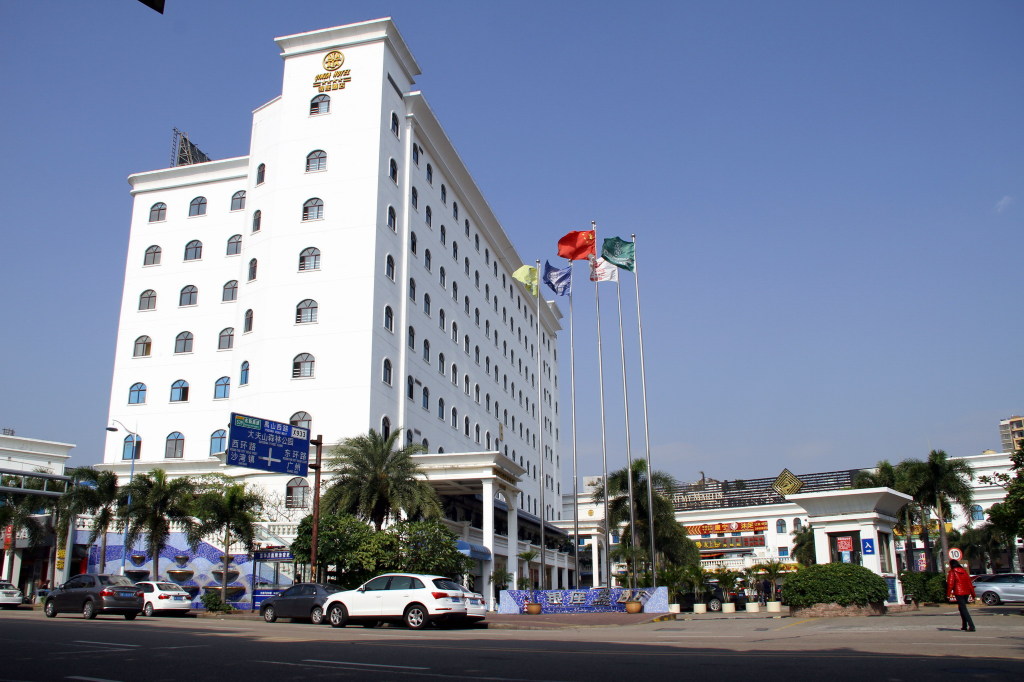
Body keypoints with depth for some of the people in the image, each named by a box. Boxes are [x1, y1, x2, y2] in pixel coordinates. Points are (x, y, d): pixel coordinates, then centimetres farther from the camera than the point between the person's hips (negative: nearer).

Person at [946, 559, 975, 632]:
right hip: (966, 592, 7)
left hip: (959, 593, -7)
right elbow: (969, 582, 13)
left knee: (963, 609, -9)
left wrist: (949, 592, -9)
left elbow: (950, 583, -11)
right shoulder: (964, 571, 15)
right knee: (962, 608, 20)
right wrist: (972, 593, 15)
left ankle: (971, 626, -20)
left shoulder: (952, 572, -3)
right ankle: (964, 625, 23)